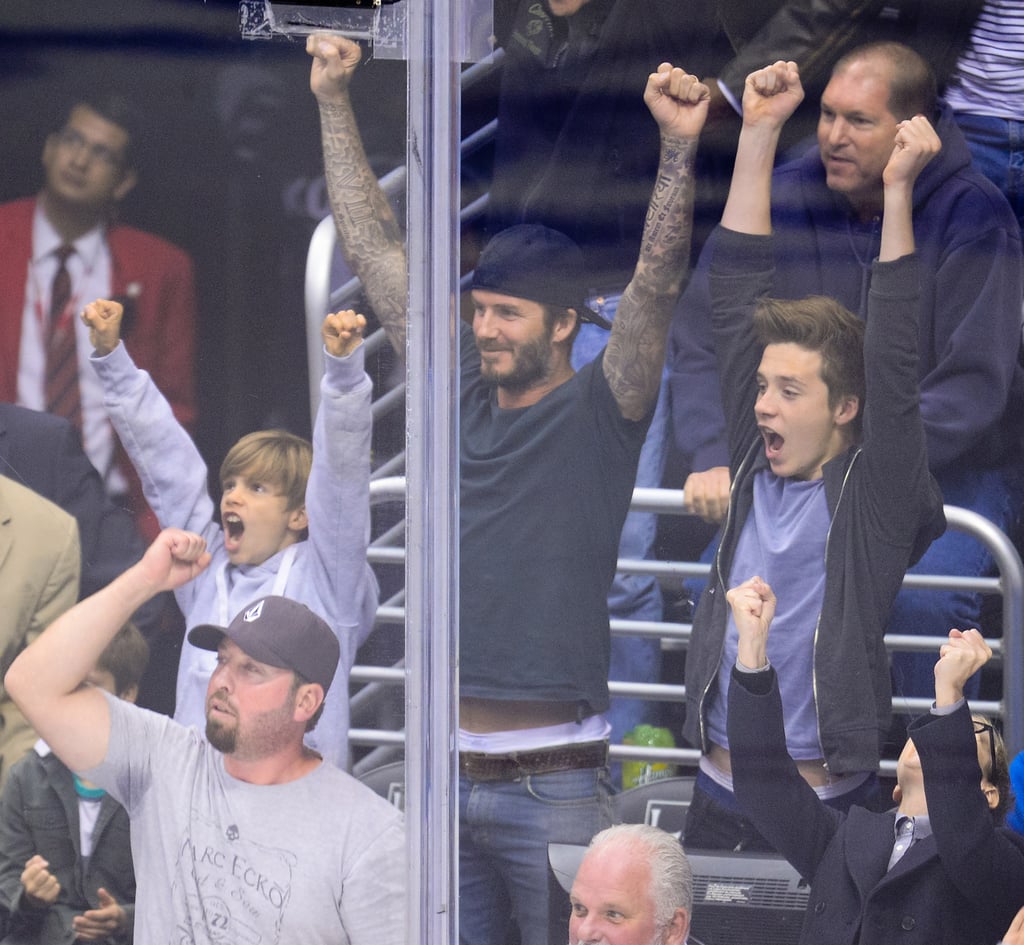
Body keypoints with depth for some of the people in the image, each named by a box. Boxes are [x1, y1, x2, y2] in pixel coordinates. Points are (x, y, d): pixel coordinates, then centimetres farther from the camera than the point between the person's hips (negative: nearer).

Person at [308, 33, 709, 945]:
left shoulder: (598, 417, -2)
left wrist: (679, 149, -28)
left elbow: (655, 287, -16)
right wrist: (334, 100, 18)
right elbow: (376, 250, 16)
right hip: (446, 773, 6)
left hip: (554, 785, -6)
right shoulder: (458, 398, 11)